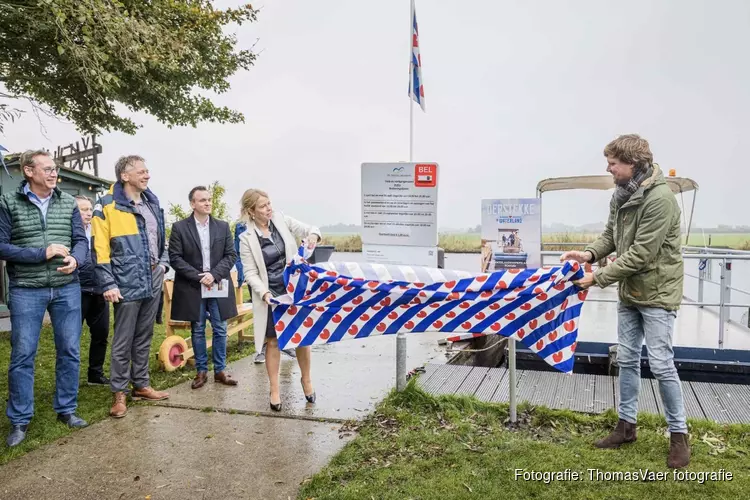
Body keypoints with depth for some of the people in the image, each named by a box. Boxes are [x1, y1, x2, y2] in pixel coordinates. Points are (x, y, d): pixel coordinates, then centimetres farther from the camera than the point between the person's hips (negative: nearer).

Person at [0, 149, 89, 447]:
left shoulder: (69, 203, 6)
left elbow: (80, 240, 4)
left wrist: (75, 260, -17)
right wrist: (42, 253, -16)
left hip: (67, 289, 3)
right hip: (26, 291, -3)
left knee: (70, 351, 8)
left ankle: (66, 409, 23)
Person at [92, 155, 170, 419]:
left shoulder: (152, 201, 12)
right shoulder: (107, 206, -8)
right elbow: (100, 249, -11)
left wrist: (163, 263, 10)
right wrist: (108, 284, -16)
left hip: (153, 279, 6)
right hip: (128, 282, -6)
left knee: (144, 337, 15)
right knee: (123, 340, 1)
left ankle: (141, 385, 26)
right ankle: (119, 392, 13)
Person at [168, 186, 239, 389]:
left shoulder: (223, 226, 5)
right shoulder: (179, 227, -2)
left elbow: (231, 255, 2)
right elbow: (175, 258, -7)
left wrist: (214, 275, -13)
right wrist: (198, 277, -15)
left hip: (218, 286, 2)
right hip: (193, 288, -2)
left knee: (220, 330, 6)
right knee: (197, 331, 8)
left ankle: (220, 370, 17)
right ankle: (201, 371, 19)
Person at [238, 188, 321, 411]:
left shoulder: (281, 220, -4)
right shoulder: (246, 238, -10)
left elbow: (310, 229, 2)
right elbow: (250, 273, -8)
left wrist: (313, 234, -22)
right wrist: (264, 293, -24)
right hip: (271, 296, -2)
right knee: (273, 342, 7)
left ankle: (306, 380, 30)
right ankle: (274, 391, 21)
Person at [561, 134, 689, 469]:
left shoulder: (659, 198, -22)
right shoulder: (621, 195, 4)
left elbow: (641, 253, -24)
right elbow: (611, 234, 11)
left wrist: (599, 278, -21)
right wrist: (590, 253, -8)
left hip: (657, 292, -8)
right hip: (629, 291, 8)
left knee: (661, 363, -2)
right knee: (627, 359, 13)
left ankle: (679, 434, 16)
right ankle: (627, 425, 26)